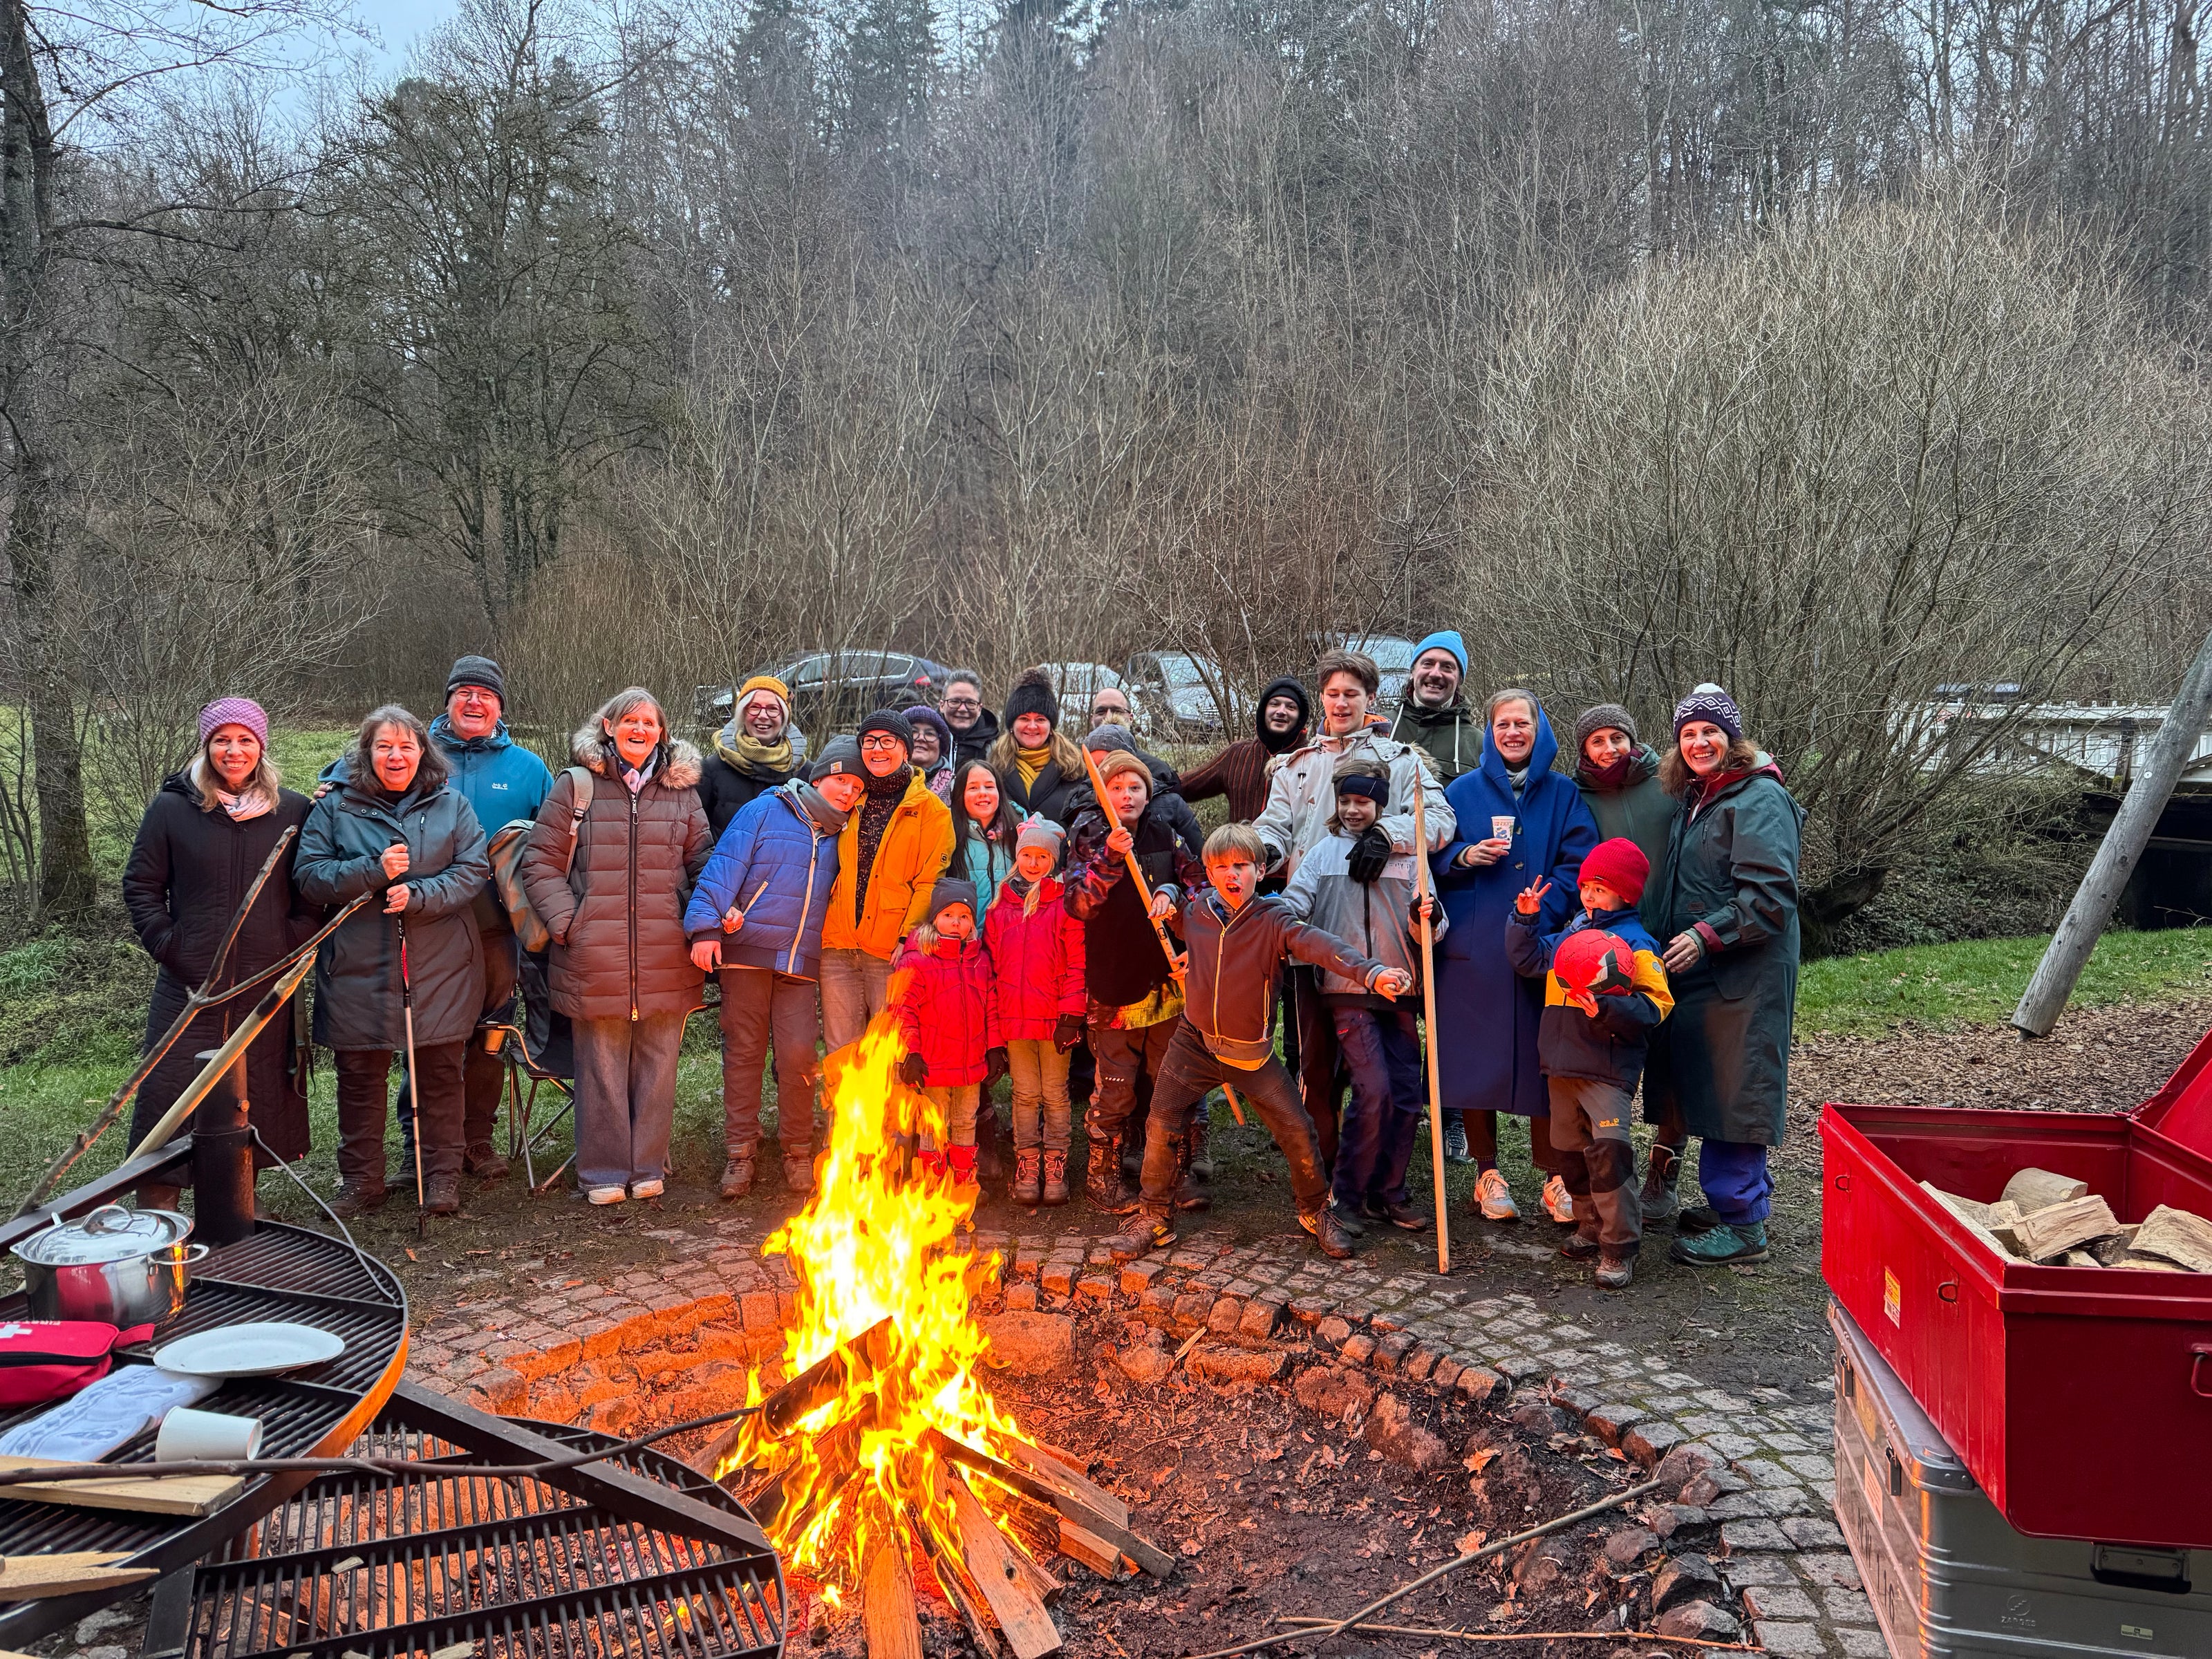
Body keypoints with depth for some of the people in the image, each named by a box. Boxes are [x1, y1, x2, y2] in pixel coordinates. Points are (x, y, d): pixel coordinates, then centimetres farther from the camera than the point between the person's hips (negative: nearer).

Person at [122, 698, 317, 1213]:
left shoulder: (293, 811, 4)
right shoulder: (172, 808, 2)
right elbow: (140, 885, 6)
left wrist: (295, 944, -2)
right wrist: (167, 945, -4)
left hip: (268, 985, 1)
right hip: (189, 984, -1)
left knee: (259, 1093, 6)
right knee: (171, 1092, -2)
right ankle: (155, 1207, 7)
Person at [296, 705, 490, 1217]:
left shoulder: (452, 805, 7)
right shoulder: (335, 808, 6)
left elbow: (474, 869, -1)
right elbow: (309, 876, -1)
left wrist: (419, 896, -16)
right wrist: (374, 871, -16)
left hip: (441, 967, 0)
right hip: (359, 968, 0)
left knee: (441, 1070, 5)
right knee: (360, 1075, 7)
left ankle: (443, 1175, 18)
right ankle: (360, 1180, 22)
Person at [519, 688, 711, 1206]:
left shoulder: (681, 792, 12)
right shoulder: (575, 787, 5)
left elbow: (704, 862, 14)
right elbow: (540, 864, 4)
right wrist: (568, 921, -7)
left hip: (666, 961, 2)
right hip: (597, 960, -2)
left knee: (657, 1063, 7)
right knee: (602, 1066, 4)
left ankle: (648, 1165, 20)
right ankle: (603, 1171, 16)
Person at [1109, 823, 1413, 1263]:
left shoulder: (1271, 920, -14)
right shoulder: (1194, 909, -2)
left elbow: (1318, 944, -33)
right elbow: (1172, 896, 24)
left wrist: (1370, 972, -49)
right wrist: (1165, 894, -1)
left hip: (1252, 1052, -2)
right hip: (1195, 1041, 2)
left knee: (1297, 1132, -3)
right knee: (1161, 1126, -1)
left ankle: (1316, 1211, 23)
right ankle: (1154, 1218, 18)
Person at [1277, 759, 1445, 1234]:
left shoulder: (1405, 857, 9)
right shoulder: (1324, 853, 7)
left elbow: (1427, 932, 6)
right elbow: (1291, 908, -1)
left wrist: (1425, 920, -16)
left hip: (1398, 990, 3)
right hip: (1347, 988, -3)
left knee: (1408, 1096, 3)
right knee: (1374, 1091, -13)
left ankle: (1388, 1193, 20)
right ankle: (1349, 1197, 2)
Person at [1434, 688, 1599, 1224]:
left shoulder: (1562, 794, 7)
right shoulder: (1463, 791, 8)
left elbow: (1579, 864, -2)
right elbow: (1433, 859, 8)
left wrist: (1540, 915, -15)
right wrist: (1465, 856, -13)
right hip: (1473, 949, 0)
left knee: (1545, 1059, 2)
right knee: (1477, 1057, 3)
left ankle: (1554, 1176, 14)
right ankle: (1487, 1172, 16)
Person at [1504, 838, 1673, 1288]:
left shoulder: (1636, 943, -9)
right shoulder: (1570, 934, 13)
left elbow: (1652, 1007, -15)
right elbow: (1527, 960, 21)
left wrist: (1606, 1009, -29)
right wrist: (1524, 919, 8)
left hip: (1609, 1069, -7)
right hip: (1561, 1067, 7)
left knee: (1609, 1151, -16)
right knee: (1569, 1152, 14)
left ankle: (1620, 1246, -7)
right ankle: (1590, 1226, 30)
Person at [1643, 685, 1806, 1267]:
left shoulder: (1760, 800, -12)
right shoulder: (1697, 799, 18)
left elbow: (1769, 894, -20)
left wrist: (1707, 936, -25)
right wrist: (1669, 942, 16)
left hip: (1743, 976, -9)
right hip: (1698, 975, 10)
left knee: (1732, 1093, -6)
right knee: (1705, 1088, 14)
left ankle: (1743, 1225, 1)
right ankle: (1729, 1202, 26)